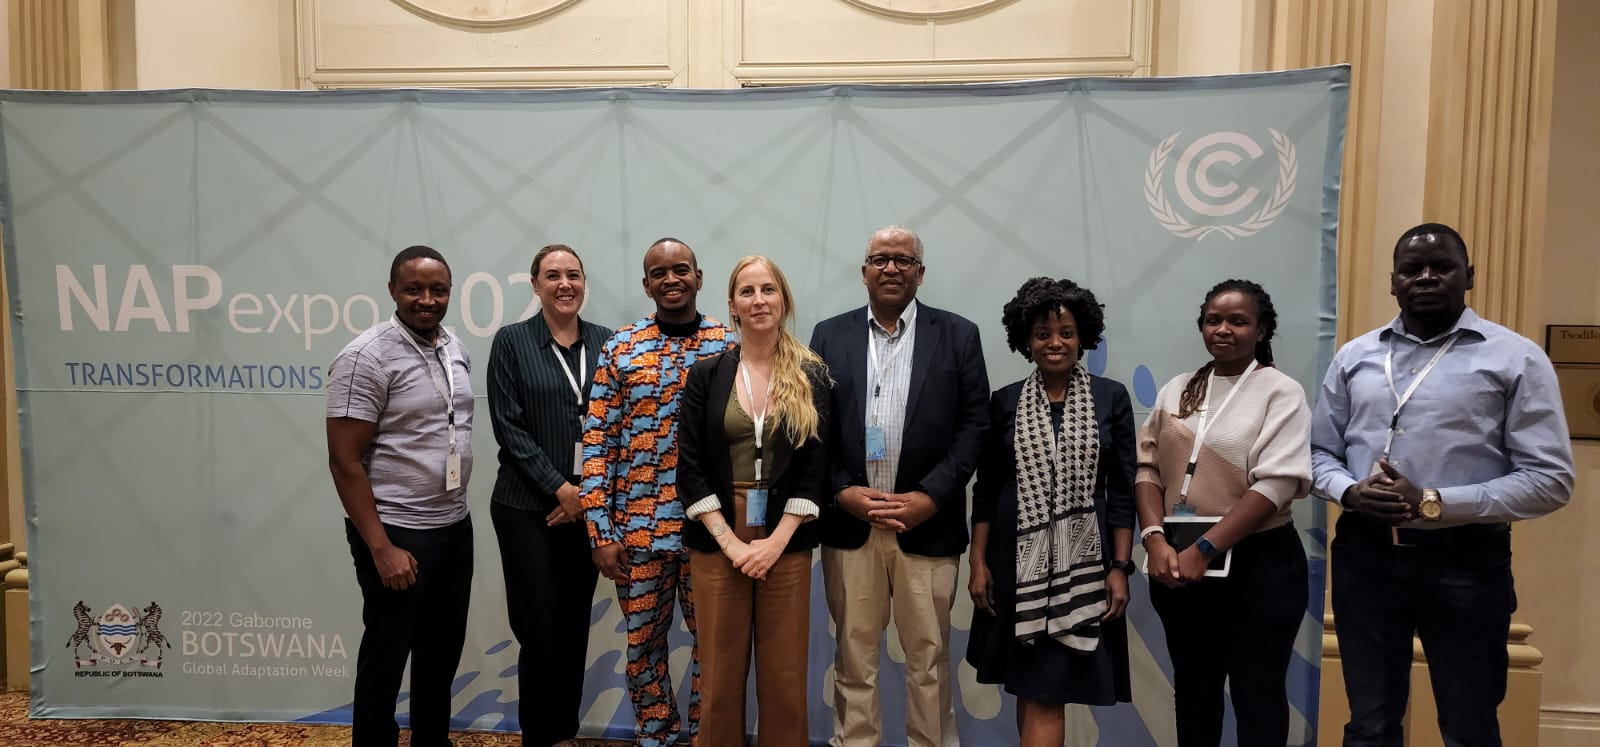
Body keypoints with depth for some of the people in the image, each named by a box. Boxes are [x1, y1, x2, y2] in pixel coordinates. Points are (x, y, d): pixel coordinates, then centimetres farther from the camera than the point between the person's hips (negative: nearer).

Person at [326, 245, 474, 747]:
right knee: (385, 658, 8)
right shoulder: (366, 358, -15)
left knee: (443, 651, 19)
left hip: (455, 527, 7)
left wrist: (454, 512, 14)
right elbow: (345, 461, -16)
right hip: (397, 533, -7)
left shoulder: (456, 351, 6)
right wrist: (381, 548, -18)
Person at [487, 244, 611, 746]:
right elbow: (508, 427, -7)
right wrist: (560, 488, -12)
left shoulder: (605, 342, 6)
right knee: (539, 631, -2)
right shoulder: (511, 341, -2)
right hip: (529, 507, -3)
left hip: (588, 505, 3)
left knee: (575, 628, 10)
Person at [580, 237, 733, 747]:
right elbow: (597, 441, 0)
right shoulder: (620, 347, 1)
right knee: (642, 641, 12)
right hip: (637, 527, 1)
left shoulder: (731, 344, 0)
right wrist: (600, 531, -5)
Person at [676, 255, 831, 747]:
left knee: (784, 673, 7)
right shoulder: (706, 374, 2)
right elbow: (690, 467, -2)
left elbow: (816, 466, -2)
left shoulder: (811, 376, 2)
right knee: (720, 672, 8)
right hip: (718, 541, 0)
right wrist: (731, 542, -10)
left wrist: (775, 541, -10)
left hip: (786, 541, 0)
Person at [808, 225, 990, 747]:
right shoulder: (830, 336, 7)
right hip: (849, 523, 1)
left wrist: (930, 497, -11)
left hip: (927, 524, -1)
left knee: (930, 656, 9)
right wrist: (842, 492, -8)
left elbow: (974, 425, -1)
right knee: (853, 654, 11)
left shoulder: (959, 336, 3)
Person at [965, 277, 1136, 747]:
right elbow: (985, 491, 6)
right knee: (1029, 688, 12)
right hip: (1018, 562, 2)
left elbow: (1123, 492, 1)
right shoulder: (1005, 403, 4)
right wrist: (978, 562, 1)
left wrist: (1120, 567, -4)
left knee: (1045, 693, -3)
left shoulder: (1111, 398, 1)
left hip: (1081, 562, -2)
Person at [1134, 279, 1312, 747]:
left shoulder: (1280, 392, -6)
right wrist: (1155, 539, -12)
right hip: (1177, 562, 4)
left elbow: (1275, 484, -16)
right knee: (1192, 687, 17)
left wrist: (1203, 550, -20)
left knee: (1256, 695, 7)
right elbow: (1148, 467, 4)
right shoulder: (1177, 390, 8)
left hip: (1256, 564, -4)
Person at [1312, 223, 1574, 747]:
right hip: (1365, 556, 3)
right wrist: (1349, 492, -11)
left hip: (1464, 561, -3)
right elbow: (1321, 453, 11)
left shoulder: (1515, 358, -4)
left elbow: (1550, 480, -9)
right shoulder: (1354, 357, 7)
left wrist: (1435, 504, -18)